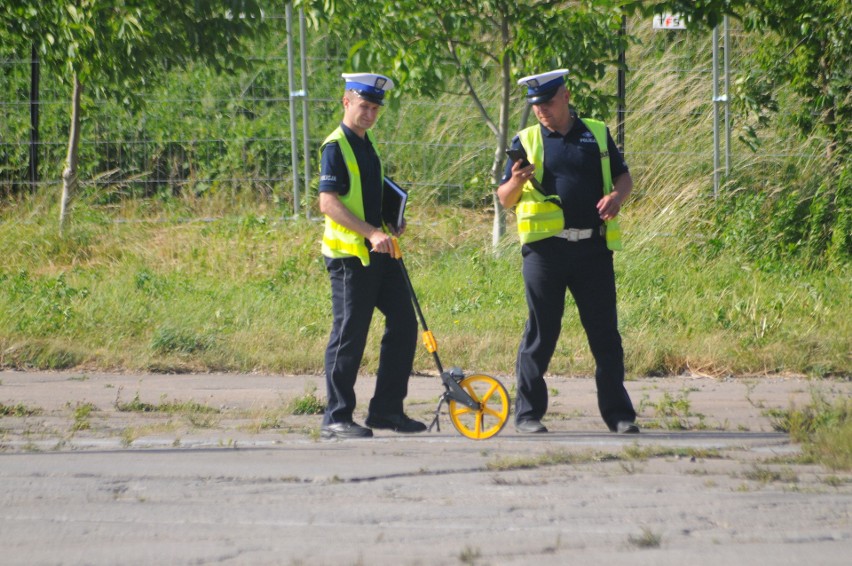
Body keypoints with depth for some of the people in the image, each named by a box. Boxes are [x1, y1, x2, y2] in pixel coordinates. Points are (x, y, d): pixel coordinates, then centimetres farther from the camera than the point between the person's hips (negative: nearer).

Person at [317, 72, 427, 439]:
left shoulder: (367, 144, 17)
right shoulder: (336, 147, -11)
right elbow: (328, 202, -20)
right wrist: (371, 233, -27)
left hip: (379, 255, 9)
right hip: (349, 255, -9)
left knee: (403, 325, 7)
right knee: (349, 336, -5)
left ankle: (386, 409, 15)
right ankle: (336, 419, 2)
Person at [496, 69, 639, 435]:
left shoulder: (597, 134, 11)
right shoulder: (527, 141, 8)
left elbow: (623, 175, 18)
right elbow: (504, 199, 7)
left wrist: (617, 196, -5)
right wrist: (515, 183, -15)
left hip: (593, 248, 1)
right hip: (545, 248, -1)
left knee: (605, 332, 2)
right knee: (541, 333, 0)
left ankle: (618, 414, 8)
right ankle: (528, 414, 7)